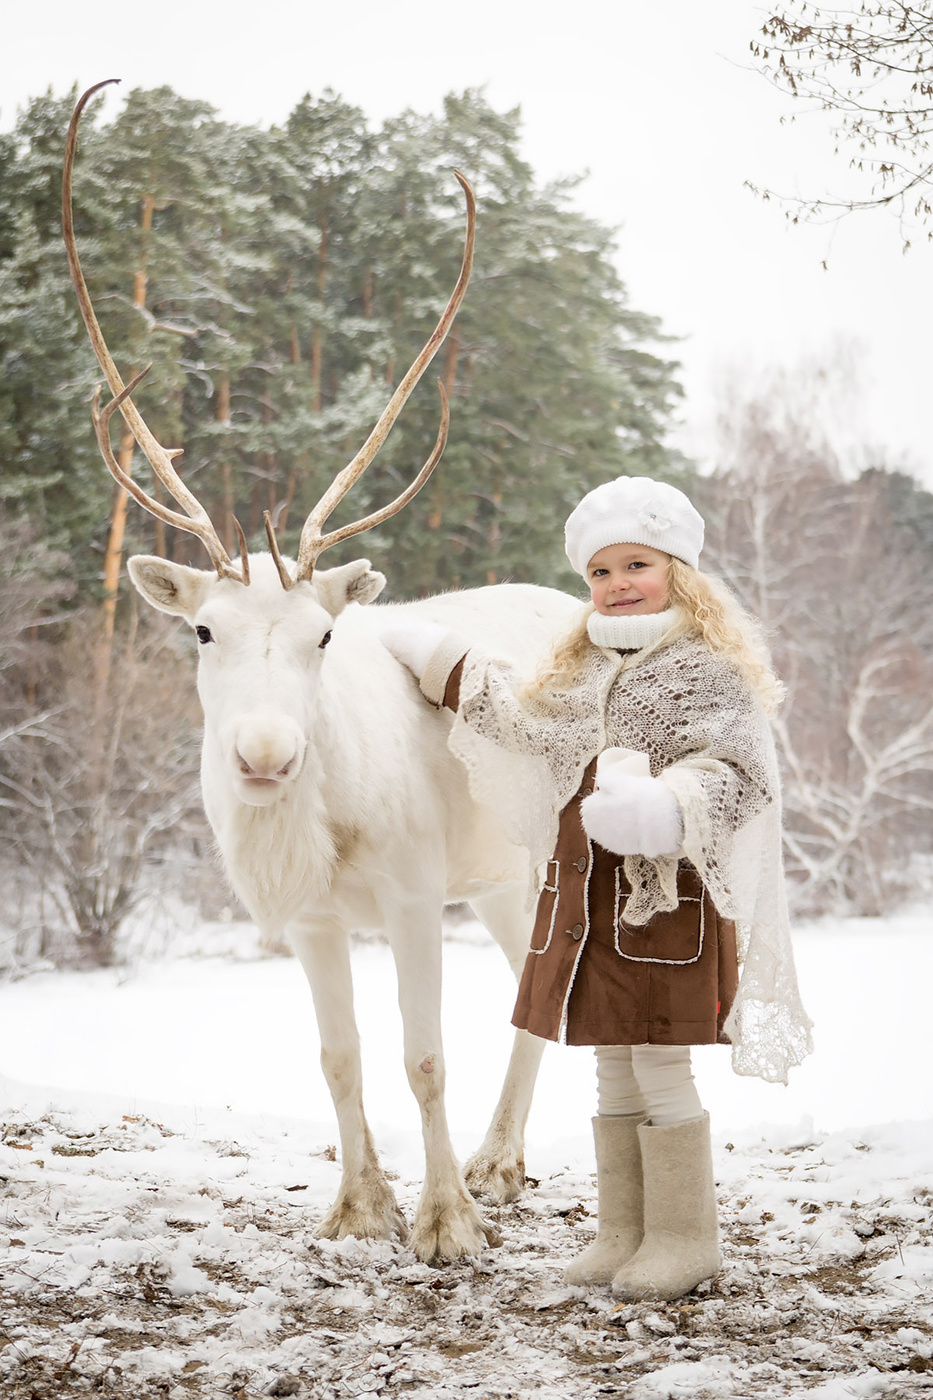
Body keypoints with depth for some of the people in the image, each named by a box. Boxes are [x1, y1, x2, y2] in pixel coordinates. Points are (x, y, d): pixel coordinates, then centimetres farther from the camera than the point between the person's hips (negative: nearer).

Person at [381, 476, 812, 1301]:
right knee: (614, 1070, 12)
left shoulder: (710, 667, -8)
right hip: (585, 895, 8)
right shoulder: (584, 672, 17)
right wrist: (443, 667, 38)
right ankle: (624, 1232, 21)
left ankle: (686, 1237, 10)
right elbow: (531, 721, 34)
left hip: (669, 895, -7)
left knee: (662, 1071, -3)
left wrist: (663, 810, -35)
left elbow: (738, 771, -18)